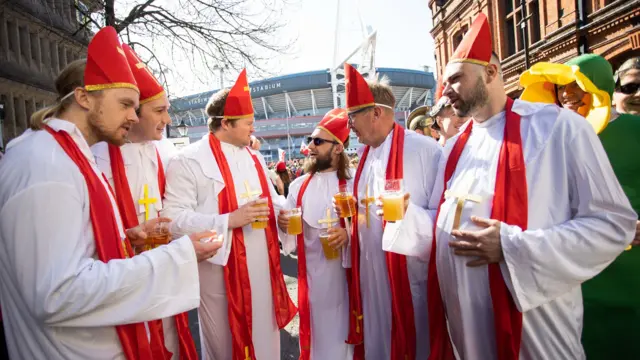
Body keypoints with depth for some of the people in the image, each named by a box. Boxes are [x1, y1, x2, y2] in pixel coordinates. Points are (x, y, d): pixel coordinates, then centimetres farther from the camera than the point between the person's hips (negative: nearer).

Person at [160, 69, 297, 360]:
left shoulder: (253, 157, 11)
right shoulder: (188, 161, -13)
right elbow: (174, 218, -19)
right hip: (221, 269, -6)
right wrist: (229, 220, -25)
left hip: (262, 265, 6)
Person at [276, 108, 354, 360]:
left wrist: (349, 233, -24)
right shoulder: (298, 185, 5)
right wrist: (284, 225, -10)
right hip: (310, 271, 3)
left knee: (341, 328, 12)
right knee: (314, 329, 15)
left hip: (344, 271, -3)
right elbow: (291, 234, 11)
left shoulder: (353, 183, -7)